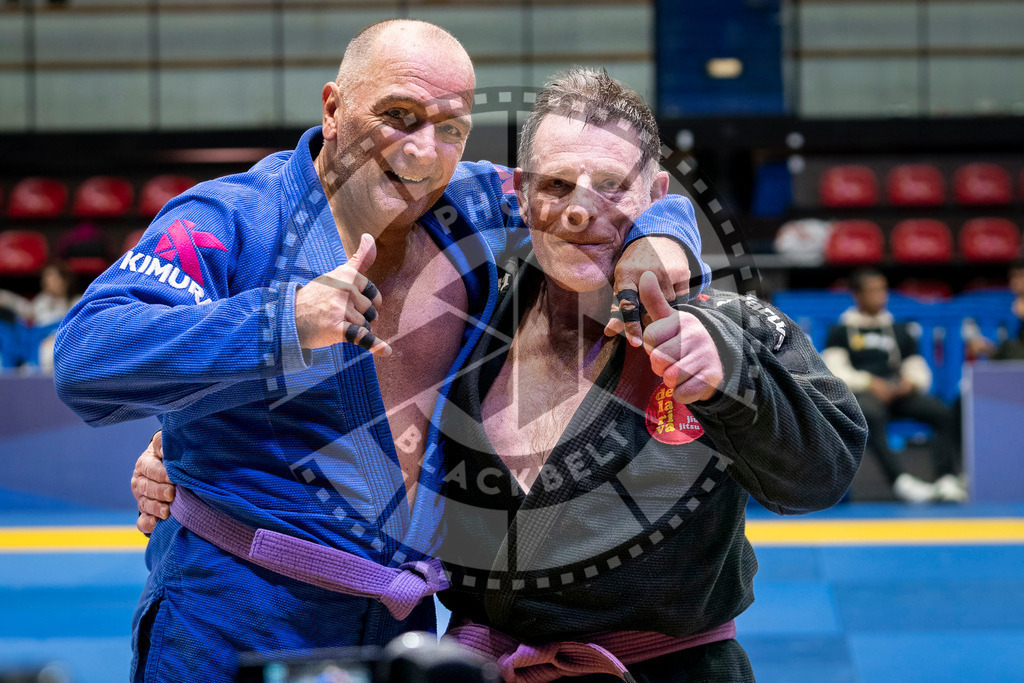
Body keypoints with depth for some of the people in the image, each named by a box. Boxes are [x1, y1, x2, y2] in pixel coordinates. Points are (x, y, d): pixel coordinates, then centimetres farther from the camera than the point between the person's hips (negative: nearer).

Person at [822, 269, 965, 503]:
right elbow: (835, 371, 3)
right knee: (872, 416, -41)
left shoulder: (899, 331, 29)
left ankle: (946, 480, -39)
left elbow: (919, 370, 23)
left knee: (943, 413, -26)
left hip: (898, 391, 4)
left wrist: (912, 381, -2)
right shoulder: (840, 331, 16)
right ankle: (900, 480, -52)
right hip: (862, 393, -4)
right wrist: (869, 382, -14)